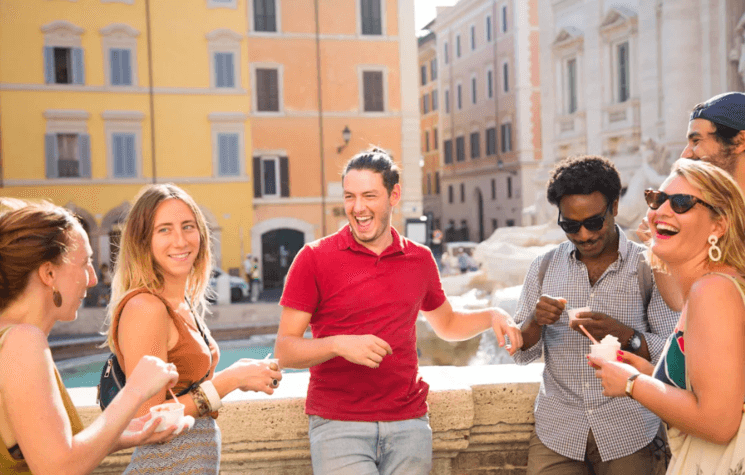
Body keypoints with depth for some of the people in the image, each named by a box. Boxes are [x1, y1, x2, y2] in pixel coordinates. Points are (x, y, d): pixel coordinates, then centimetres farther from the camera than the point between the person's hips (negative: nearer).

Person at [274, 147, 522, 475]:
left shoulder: (420, 259, 8)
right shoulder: (314, 259, -4)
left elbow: (446, 325, 24)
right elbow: (284, 351, -5)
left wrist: (492, 316, 7)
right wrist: (340, 344, -21)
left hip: (409, 424, 4)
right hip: (338, 426, -3)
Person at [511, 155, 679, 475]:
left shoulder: (649, 267, -5)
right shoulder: (544, 268, 2)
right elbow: (520, 355, 3)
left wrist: (624, 335, -24)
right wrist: (535, 322, -17)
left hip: (628, 430, -1)